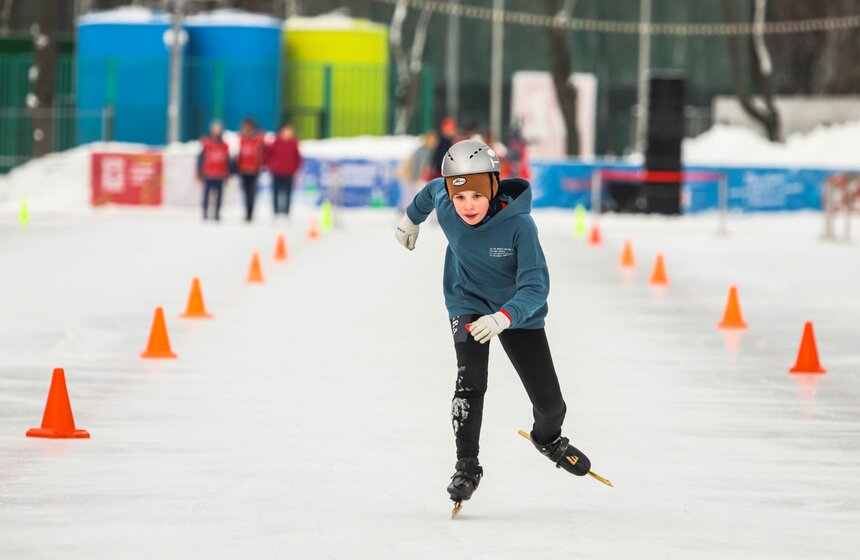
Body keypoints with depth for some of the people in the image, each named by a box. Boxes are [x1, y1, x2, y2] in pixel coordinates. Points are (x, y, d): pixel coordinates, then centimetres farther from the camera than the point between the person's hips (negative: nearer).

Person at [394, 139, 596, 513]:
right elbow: (432, 190, 6)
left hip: (518, 311, -1)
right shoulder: (445, 205, -20)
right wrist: (411, 219, 26)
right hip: (468, 304, 1)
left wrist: (503, 318, -53)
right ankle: (466, 465, -9)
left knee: (550, 402, 1)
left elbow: (535, 287, -35)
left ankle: (548, 438, 37)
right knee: (471, 380, -24)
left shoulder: (519, 225, -31)